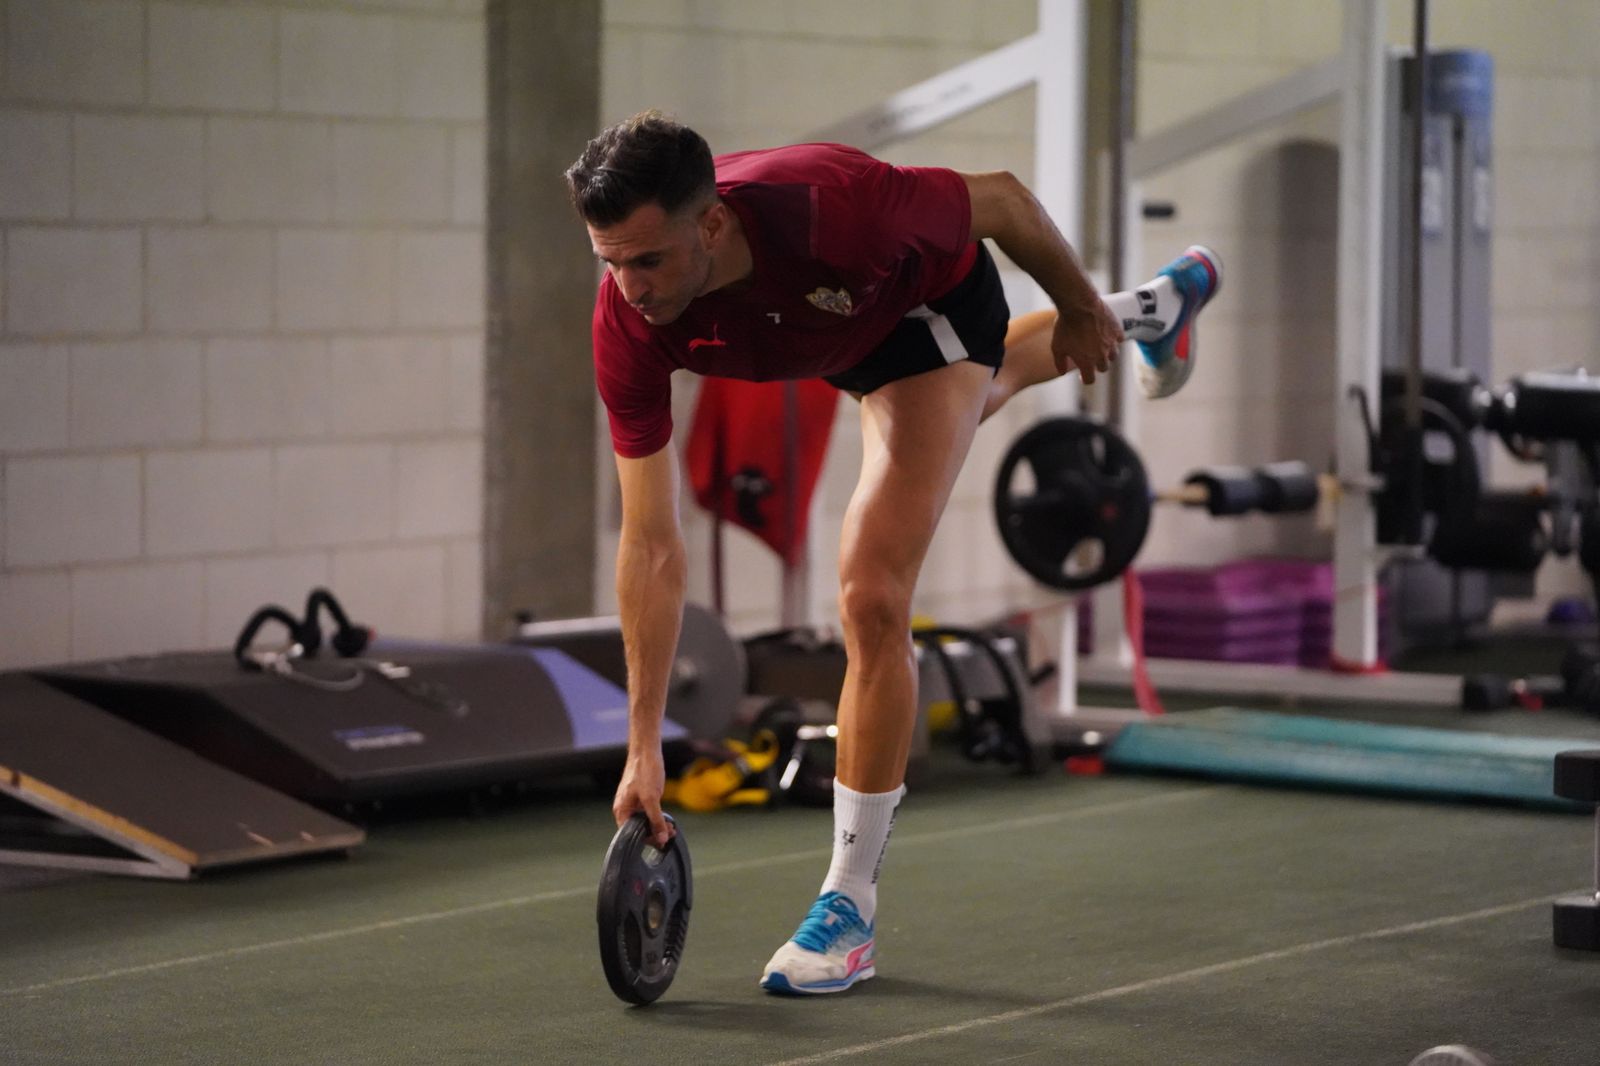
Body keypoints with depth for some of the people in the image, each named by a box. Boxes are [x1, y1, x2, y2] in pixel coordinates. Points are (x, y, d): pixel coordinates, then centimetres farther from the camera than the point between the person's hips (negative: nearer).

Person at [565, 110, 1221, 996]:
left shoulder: (831, 207, -47)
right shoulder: (627, 326, -35)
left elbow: (1002, 199, -26)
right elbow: (652, 544, -28)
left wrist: (1079, 309, -8)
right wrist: (643, 745, -29)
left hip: (934, 305, -5)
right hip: (842, 338, 5)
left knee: (872, 598, -17)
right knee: (979, 392, 38)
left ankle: (851, 905, -5)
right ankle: (1157, 308, 73)